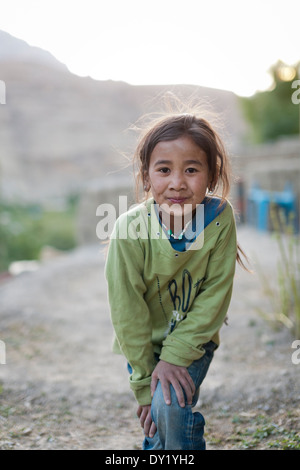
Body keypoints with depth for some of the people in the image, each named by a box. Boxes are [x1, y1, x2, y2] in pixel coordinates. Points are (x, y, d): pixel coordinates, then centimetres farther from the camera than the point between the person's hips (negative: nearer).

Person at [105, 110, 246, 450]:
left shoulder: (220, 218, -21)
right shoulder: (130, 229, -24)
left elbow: (215, 294, -15)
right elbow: (127, 311, -16)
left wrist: (176, 354, -20)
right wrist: (144, 382, -11)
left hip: (193, 339, 0)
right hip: (145, 343, 1)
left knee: (171, 407, -22)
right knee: (158, 432, 5)